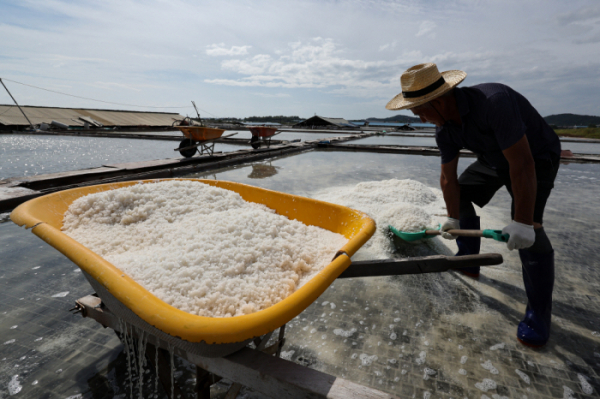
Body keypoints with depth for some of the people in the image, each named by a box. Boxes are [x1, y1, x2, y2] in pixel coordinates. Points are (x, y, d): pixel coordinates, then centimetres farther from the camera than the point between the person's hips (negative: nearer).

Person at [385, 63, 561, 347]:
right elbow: (448, 177, -6)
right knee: (460, 194, 7)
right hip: (494, 159, 8)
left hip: (537, 157, -7)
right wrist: (453, 219, 0)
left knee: (528, 228, -20)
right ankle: (468, 261, 23)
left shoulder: (493, 102, -39)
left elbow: (522, 166, -39)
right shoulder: (444, 130, -14)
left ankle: (539, 313, -4)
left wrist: (522, 222, -36)